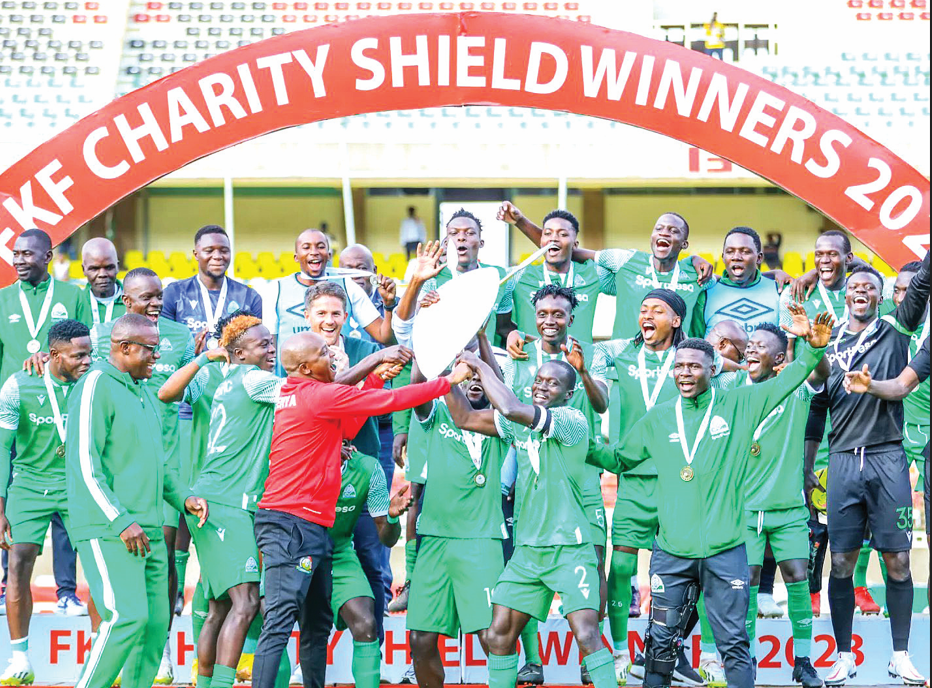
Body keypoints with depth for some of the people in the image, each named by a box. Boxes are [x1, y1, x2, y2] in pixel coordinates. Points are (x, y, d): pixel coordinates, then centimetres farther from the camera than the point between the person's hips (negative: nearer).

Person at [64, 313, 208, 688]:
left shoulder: (143, 393, 20)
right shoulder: (96, 386, -9)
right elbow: (84, 463, -15)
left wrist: (183, 497, 12)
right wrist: (121, 520, -19)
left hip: (148, 531, 9)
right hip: (107, 530, -9)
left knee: (156, 622, 4)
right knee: (127, 618, -18)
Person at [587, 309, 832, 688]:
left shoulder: (739, 405, 3)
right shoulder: (657, 418, 10)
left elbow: (788, 380, 2)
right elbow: (618, 458, 22)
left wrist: (813, 347, -13)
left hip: (725, 550, -2)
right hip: (672, 551, 2)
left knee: (734, 643, 2)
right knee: (661, 641, 6)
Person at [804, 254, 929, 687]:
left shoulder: (894, 333, 7)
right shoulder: (828, 345, 13)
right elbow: (817, 408, 15)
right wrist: (806, 469, 12)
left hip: (888, 458, -2)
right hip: (843, 460, 2)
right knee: (842, 562, 1)